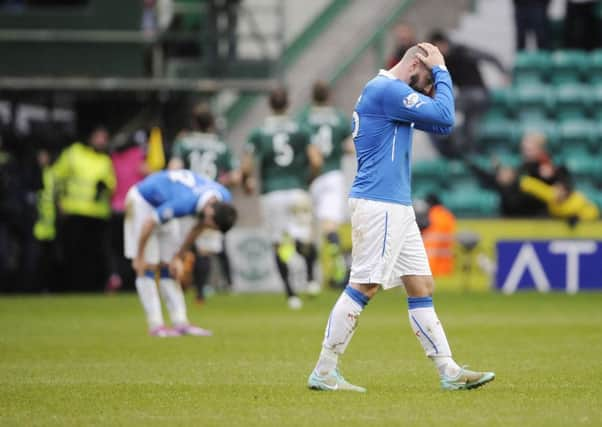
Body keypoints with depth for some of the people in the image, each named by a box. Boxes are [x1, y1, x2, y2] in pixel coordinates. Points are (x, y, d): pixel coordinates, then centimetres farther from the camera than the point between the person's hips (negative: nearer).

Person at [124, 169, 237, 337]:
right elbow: (148, 224, -28)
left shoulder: (224, 198, -18)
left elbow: (198, 227, 1)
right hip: (143, 201, -7)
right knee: (149, 266, -10)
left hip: (164, 203, 7)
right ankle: (155, 325, -10)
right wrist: (139, 258, -15)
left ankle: (180, 322, 3)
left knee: (169, 266, 5)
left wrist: (178, 257, 4)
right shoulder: (184, 203, -41)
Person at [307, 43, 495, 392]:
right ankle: (324, 372, -7)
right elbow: (444, 116, -17)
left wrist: (437, 78, 11)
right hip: (378, 204, -11)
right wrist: (441, 71, -5)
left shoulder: (391, 93, 19)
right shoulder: (386, 89, -13)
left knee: (422, 288, 8)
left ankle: (449, 372, 9)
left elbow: (441, 125, 23)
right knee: (364, 287, -10)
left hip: (397, 206, 11)